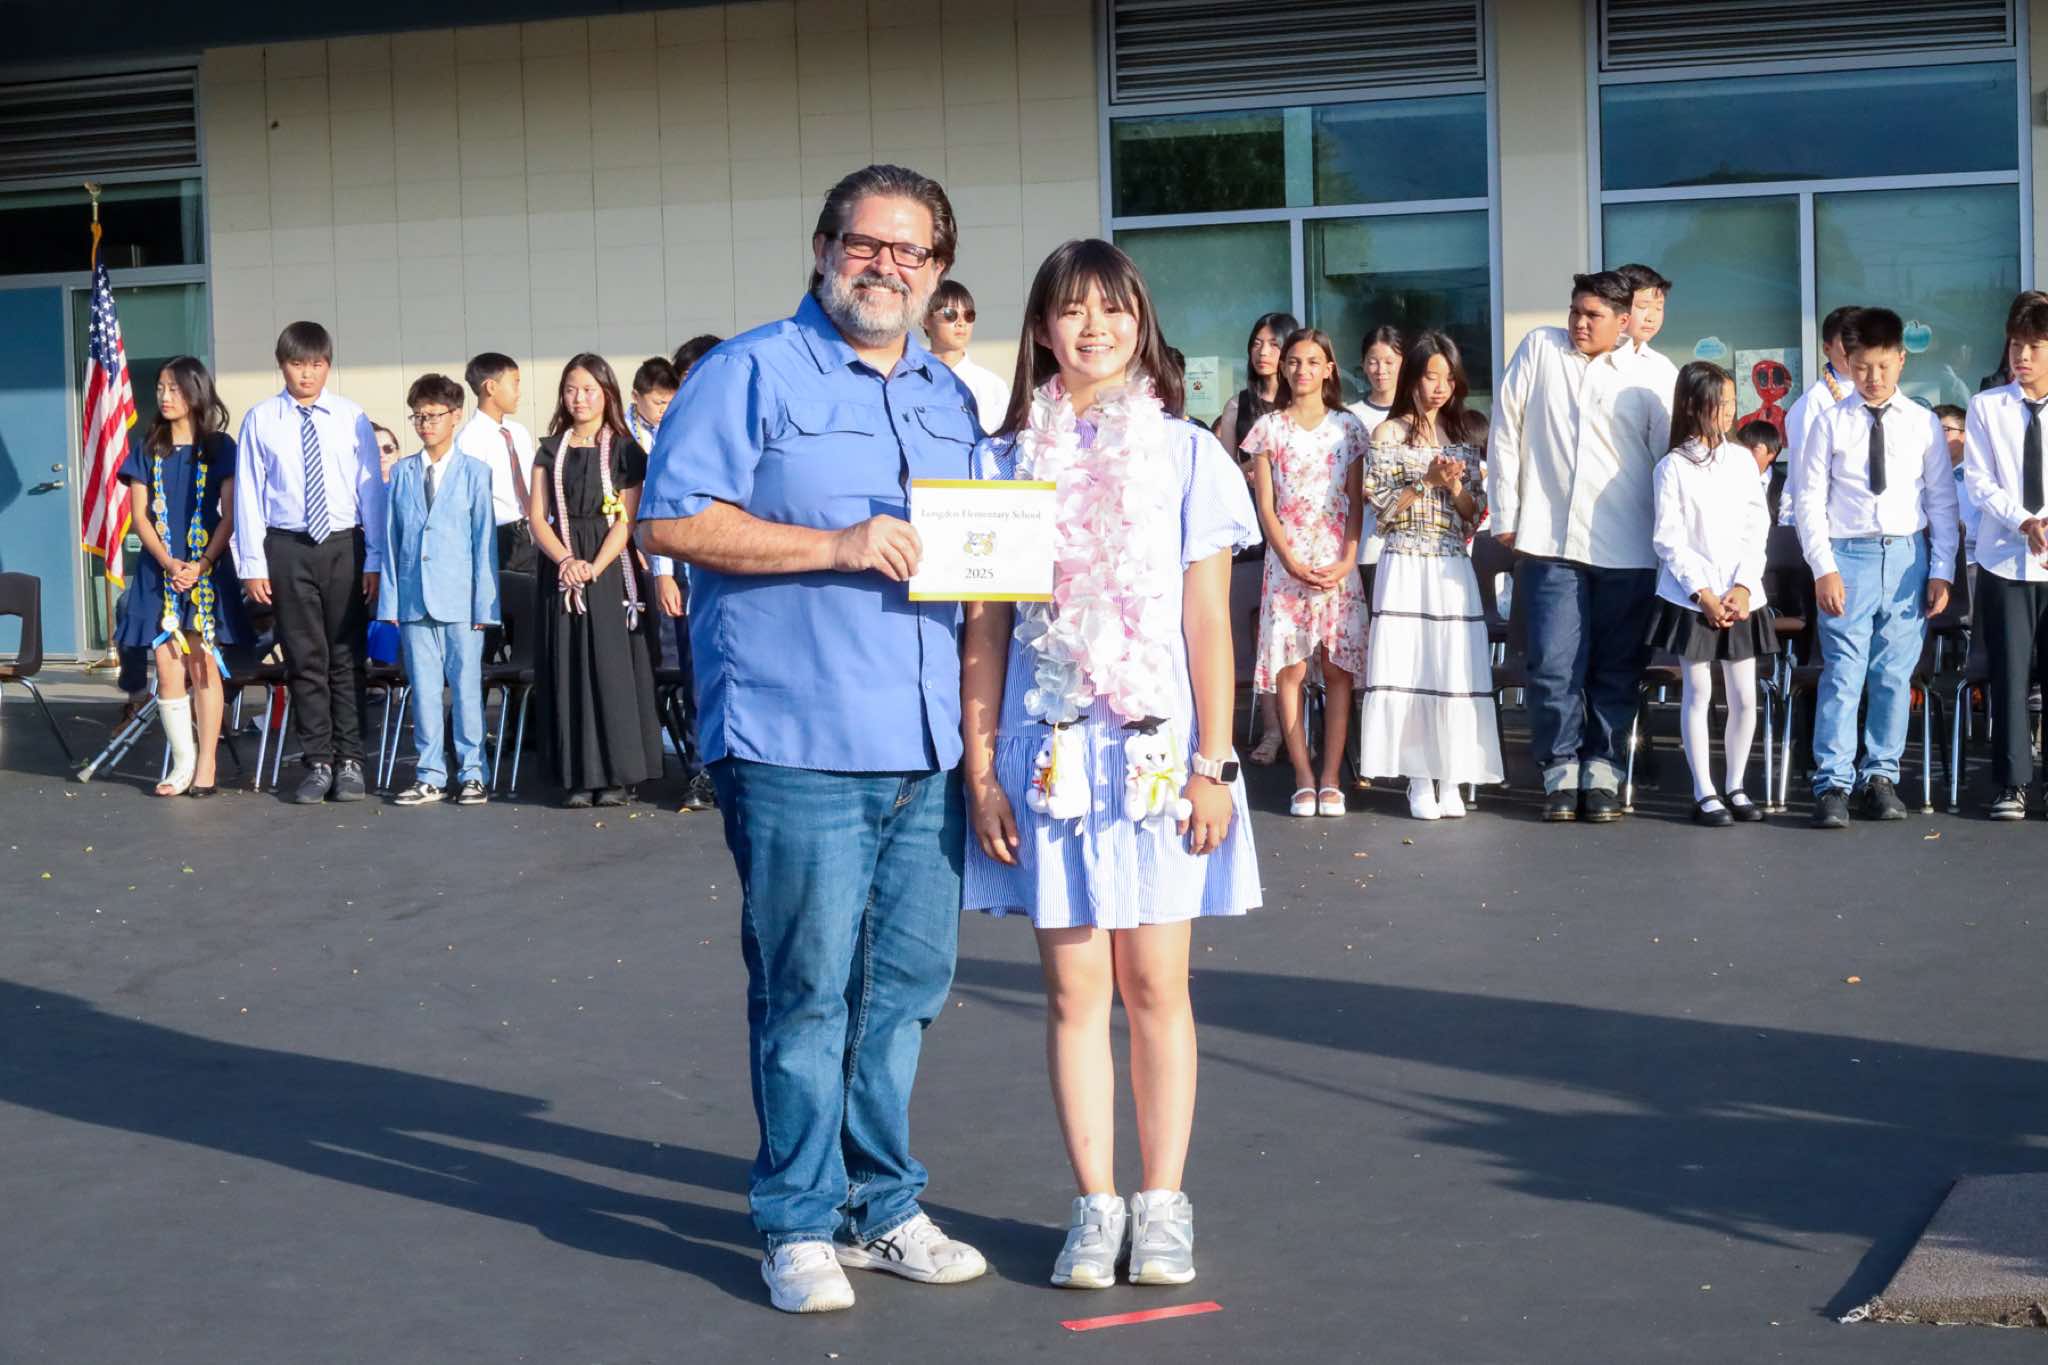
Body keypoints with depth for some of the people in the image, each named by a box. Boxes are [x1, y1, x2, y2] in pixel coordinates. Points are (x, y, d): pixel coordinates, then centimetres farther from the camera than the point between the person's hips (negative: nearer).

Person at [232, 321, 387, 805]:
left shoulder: (351, 419, 1)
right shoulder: (260, 421, 0)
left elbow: (371, 490, 2)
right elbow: (248, 494, 1)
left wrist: (374, 559, -1)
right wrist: (253, 564, -2)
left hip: (344, 546, 0)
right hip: (287, 548, 0)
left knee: (347, 657, 6)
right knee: (305, 659, 5)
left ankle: (349, 761, 14)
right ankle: (318, 762, 14)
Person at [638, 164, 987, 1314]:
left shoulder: (953, 399, 18)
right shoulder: (751, 375, -1)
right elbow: (673, 521, -9)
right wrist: (837, 546, -15)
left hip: (928, 746, 6)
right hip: (797, 744, -6)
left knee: (907, 985, 10)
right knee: (807, 991, -1)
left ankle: (884, 1205, 23)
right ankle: (802, 1223, 10)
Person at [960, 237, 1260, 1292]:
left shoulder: (1185, 453, 2)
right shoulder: (1003, 461, 5)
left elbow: (1207, 623, 1)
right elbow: (983, 630, 5)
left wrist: (1213, 764, -3)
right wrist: (980, 768, 0)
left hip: (1157, 750, -1)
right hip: (1050, 751, 1)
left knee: (1156, 984, 3)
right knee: (1075, 986, 3)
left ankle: (1162, 1203, 13)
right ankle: (1095, 1204, 13)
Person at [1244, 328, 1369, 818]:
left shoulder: (1348, 428, 7)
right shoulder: (1268, 428, 6)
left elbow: (1356, 503, 4)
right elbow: (1266, 506, 2)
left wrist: (1347, 561, -10)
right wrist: (1291, 561, -11)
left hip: (1338, 564, 0)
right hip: (1286, 562, 0)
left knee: (1338, 668, -2)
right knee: (1289, 669, -4)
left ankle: (1331, 779, 2)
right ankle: (1304, 779, 1)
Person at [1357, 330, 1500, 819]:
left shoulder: (1464, 435, 12)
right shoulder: (1390, 434, 1)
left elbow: (1476, 513, 10)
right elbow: (1381, 506, -5)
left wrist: (1455, 487, -8)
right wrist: (1428, 482, -13)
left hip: (1453, 569, 3)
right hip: (1406, 567, -3)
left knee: (1455, 668, -1)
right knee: (1408, 668, -6)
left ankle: (1450, 780, 5)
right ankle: (1419, 781, 1)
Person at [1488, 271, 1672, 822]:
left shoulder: (1650, 375, 2)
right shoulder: (1539, 349, 7)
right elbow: (1507, 432, 9)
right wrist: (1507, 517, 6)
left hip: (1626, 548, 0)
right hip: (1550, 542, 0)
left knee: (1616, 669, 6)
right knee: (1555, 664, -5)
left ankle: (1602, 771, 15)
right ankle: (1560, 771, 6)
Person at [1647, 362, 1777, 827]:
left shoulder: (1742, 460, 6)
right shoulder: (1674, 467, -4)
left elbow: (1758, 528, 5)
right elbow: (1669, 540, -7)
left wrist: (1743, 587, -7)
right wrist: (1704, 594, -12)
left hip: (1741, 596, 3)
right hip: (1691, 597, -3)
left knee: (1745, 696, 4)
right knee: (1697, 693, 1)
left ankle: (1735, 786, 17)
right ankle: (1704, 792, 8)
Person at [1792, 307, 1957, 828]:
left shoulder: (1923, 424, 5)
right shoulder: (1830, 423, 0)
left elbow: (1942, 501, 7)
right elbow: (1809, 500, -1)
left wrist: (1942, 569, 1)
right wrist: (1823, 568, -9)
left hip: (1907, 556, 2)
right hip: (1848, 556, -2)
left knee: (1895, 676, 7)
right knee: (1842, 675, -6)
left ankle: (1881, 776, 18)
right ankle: (1832, 784, -2)